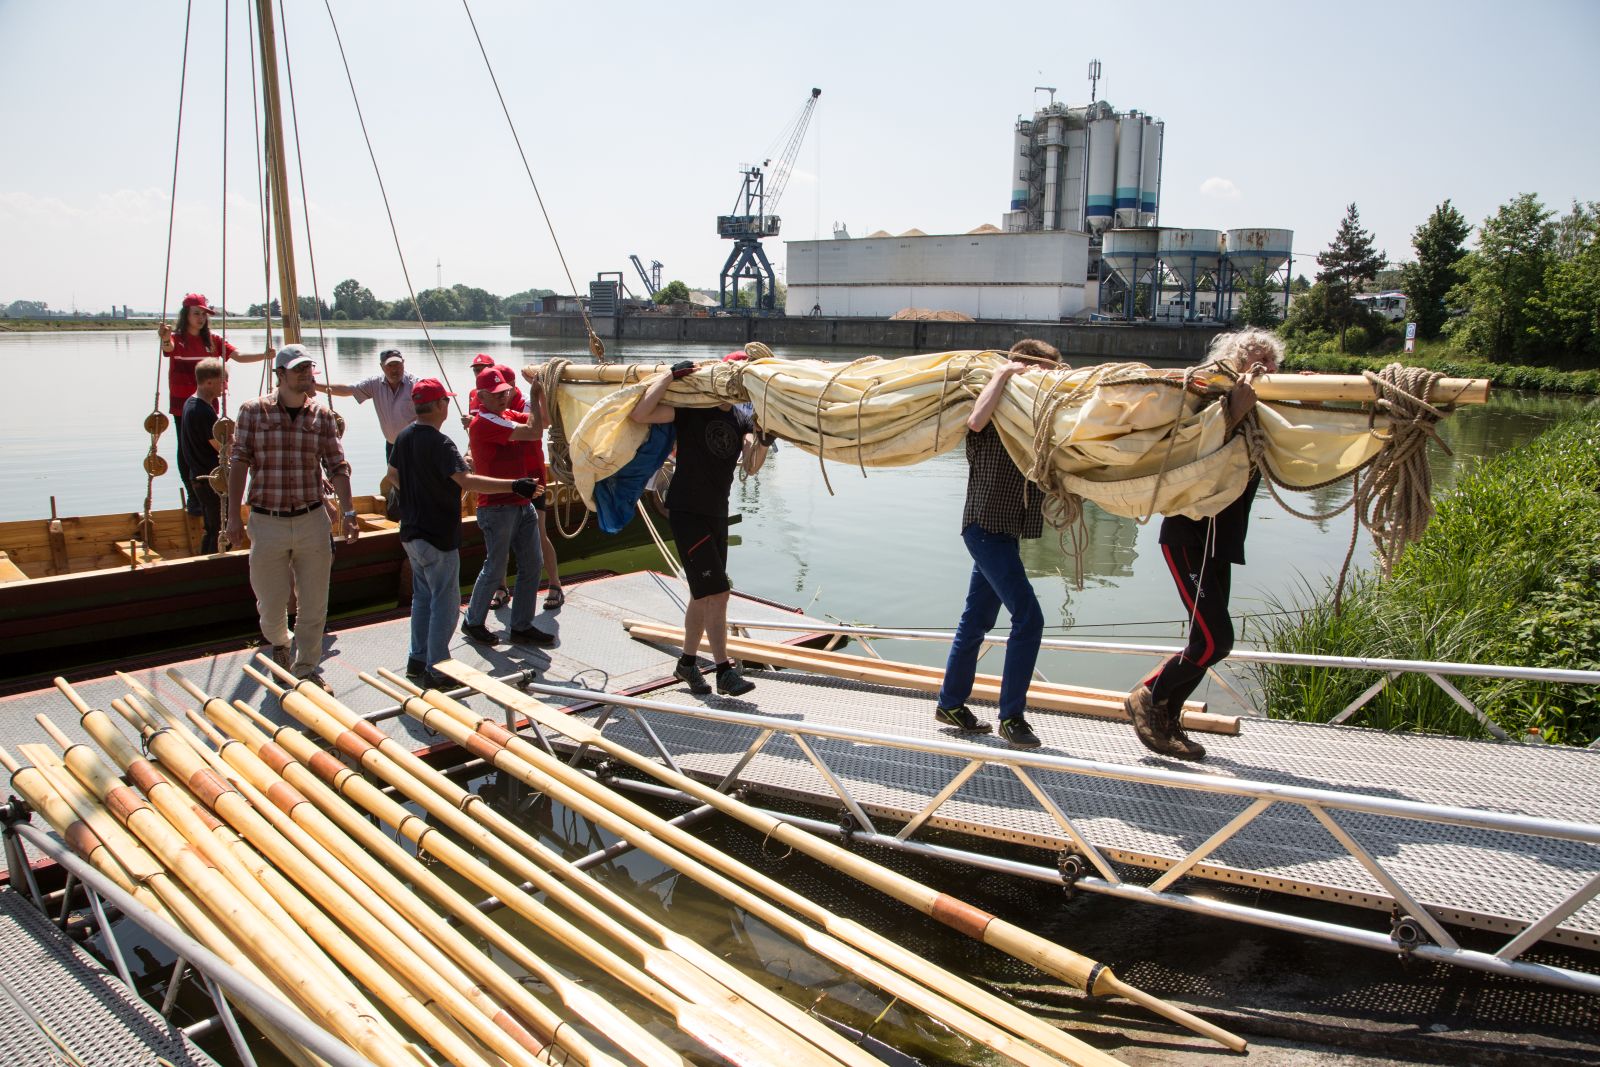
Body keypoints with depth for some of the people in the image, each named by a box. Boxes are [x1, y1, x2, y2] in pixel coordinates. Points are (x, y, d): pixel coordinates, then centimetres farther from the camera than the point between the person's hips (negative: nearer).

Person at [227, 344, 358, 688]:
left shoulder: (321, 415, 3)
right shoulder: (253, 411, -2)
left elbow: (337, 467, 1)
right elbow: (239, 463, -2)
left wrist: (348, 513, -8)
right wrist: (234, 515, -6)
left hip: (312, 521, 1)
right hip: (267, 522, -1)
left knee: (314, 604, 6)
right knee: (271, 602, 9)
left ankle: (306, 667, 23)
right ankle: (278, 643, 41)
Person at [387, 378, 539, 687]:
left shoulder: (404, 437, 6)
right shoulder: (440, 443, -21)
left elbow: (393, 473, 21)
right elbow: (465, 480, -34)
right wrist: (514, 485, -39)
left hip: (412, 532, 9)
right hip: (438, 537, -9)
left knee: (423, 597, 20)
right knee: (445, 602, -1)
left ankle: (417, 660, 27)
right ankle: (436, 670, 3)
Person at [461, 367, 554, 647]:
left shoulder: (508, 415, 14)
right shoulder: (484, 422, -16)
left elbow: (543, 422, 10)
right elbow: (533, 432, -22)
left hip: (521, 503, 9)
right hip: (497, 507, -9)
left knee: (531, 565, 8)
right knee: (495, 569, 2)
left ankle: (522, 627, 16)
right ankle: (473, 622, 22)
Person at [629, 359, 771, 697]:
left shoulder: (742, 420, 5)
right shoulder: (691, 408, -11)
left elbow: (750, 467, -8)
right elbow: (639, 414, -24)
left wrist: (762, 442, -27)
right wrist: (671, 374, -24)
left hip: (717, 513, 7)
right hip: (686, 512, -7)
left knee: (703, 593, 15)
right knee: (716, 591, -13)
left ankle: (687, 663, 29)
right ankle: (724, 672, -8)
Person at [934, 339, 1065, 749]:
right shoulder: (997, 412, -12)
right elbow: (976, 421, -34)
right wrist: (1003, 373, -23)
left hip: (1004, 530, 9)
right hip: (986, 527, -9)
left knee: (978, 619, 15)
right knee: (1028, 618, -13)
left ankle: (951, 703, 26)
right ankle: (1011, 716, -5)